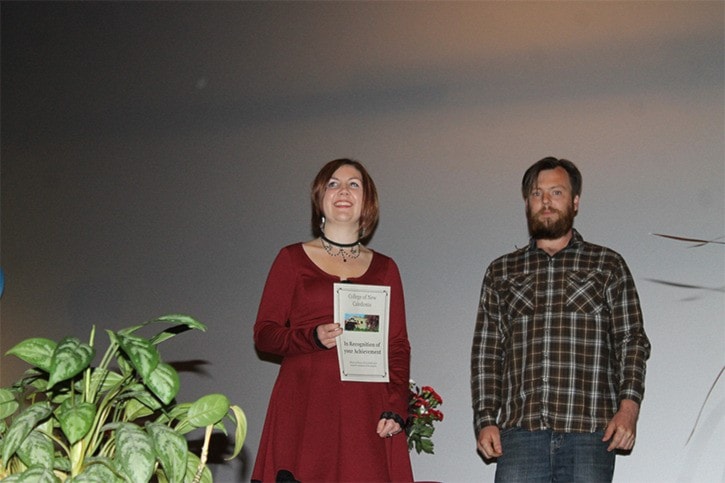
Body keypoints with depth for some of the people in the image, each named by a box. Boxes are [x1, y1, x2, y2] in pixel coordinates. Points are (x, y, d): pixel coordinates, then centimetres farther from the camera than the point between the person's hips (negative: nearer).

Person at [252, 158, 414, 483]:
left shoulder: (384, 269, 15)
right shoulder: (292, 259, 10)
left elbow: (398, 346, 11)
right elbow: (263, 334, 6)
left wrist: (395, 408, -2)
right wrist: (313, 337, -12)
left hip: (365, 412, 2)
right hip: (304, 408, -1)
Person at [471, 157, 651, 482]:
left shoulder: (608, 266, 12)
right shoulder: (501, 272, 16)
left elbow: (632, 340, 6)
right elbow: (486, 351, 13)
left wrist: (629, 404, -9)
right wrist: (485, 419, 2)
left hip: (591, 433, -1)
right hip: (519, 432, 1)